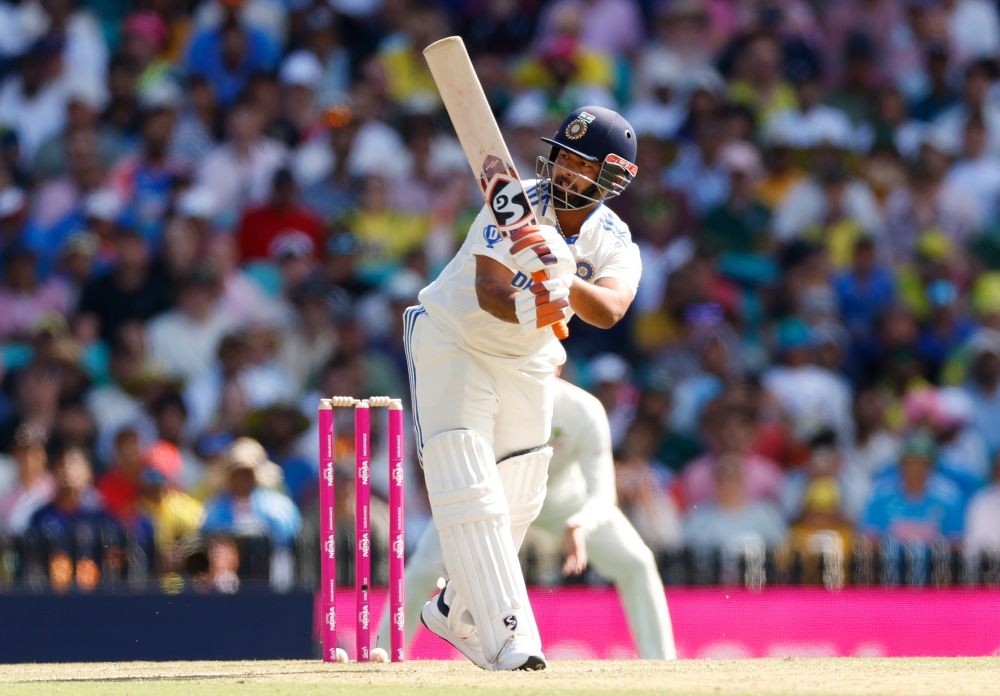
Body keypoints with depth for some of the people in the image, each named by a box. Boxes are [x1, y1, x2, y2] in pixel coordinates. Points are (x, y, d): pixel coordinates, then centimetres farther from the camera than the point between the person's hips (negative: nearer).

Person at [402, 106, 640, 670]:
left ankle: (458, 612, 36)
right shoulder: (519, 208, -23)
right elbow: (488, 290, -36)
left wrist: (565, 283, -54)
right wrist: (523, 310, -57)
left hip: (528, 365, 5)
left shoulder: (616, 245, -13)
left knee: (516, 500, 13)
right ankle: (506, 635, -25)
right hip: (453, 343, -5)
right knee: (467, 484, -18)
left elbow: (608, 310, -35)